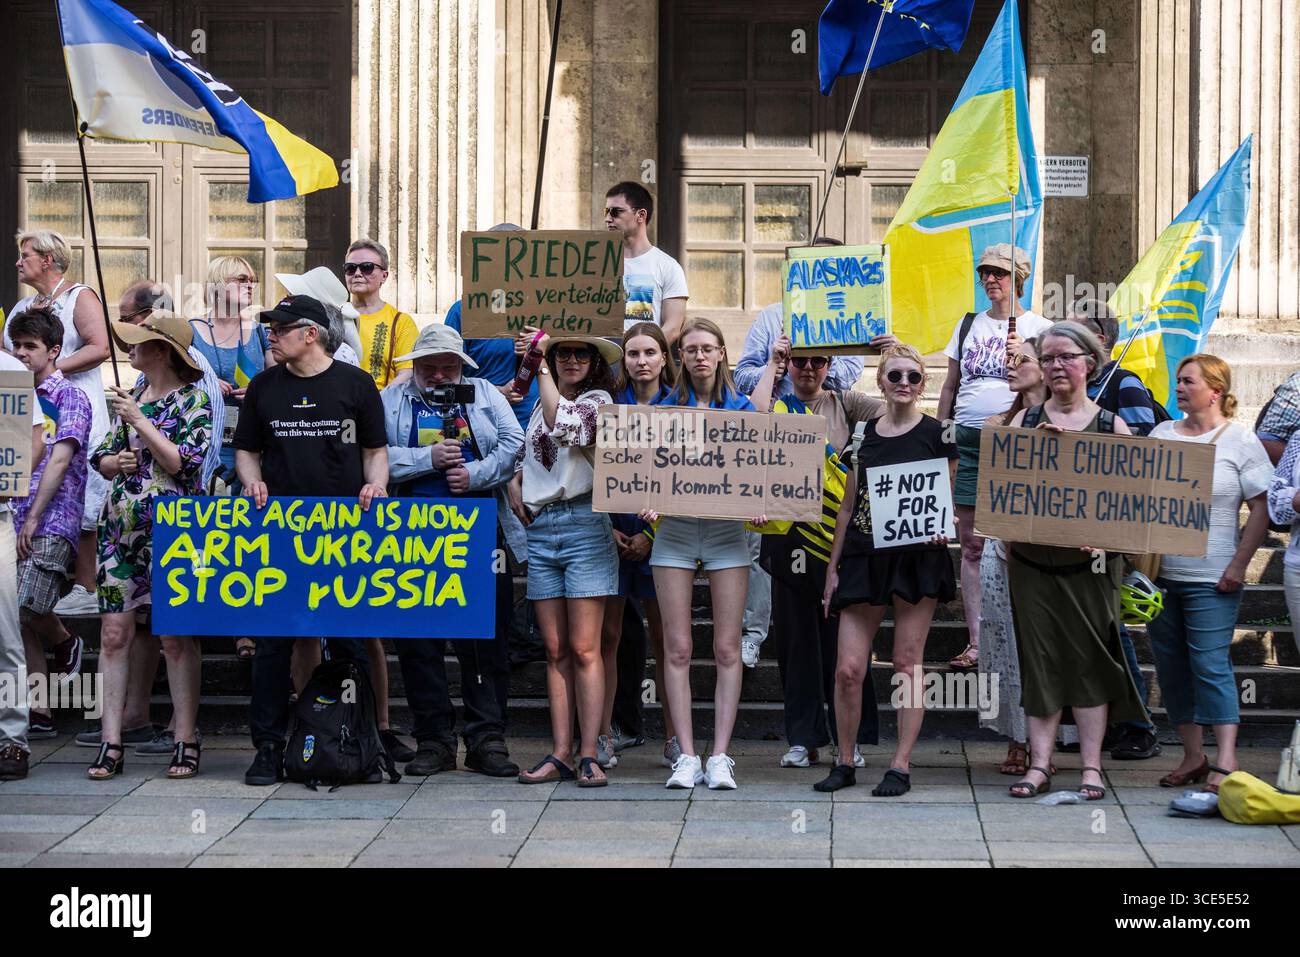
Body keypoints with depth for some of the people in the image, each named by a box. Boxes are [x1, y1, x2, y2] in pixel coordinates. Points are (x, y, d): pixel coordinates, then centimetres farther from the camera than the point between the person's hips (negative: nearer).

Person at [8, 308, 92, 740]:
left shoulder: (70, 397, -2)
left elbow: (59, 462, -10)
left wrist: (33, 519, -15)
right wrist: (16, 521, 6)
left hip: (52, 521, -6)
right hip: (16, 520, 6)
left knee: (27, 607, -21)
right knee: (22, 622, 3)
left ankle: (65, 643, 10)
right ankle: (39, 714, 8)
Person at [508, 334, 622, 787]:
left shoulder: (598, 400, 0)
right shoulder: (541, 404, 18)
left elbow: (563, 425, -20)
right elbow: (525, 452, 32)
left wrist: (541, 368, -14)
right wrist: (515, 482, 13)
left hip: (584, 525, -6)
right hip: (540, 529, 6)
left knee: (584, 649, -8)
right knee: (556, 651, 5)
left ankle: (589, 756, -7)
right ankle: (559, 755, 5)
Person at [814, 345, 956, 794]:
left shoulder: (937, 434, 2)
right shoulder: (863, 435, 11)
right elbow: (848, 507, 15)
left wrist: (944, 530, -17)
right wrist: (832, 567, 12)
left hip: (917, 559, -3)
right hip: (864, 558, 3)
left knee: (907, 665, 0)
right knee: (848, 669, -1)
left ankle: (901, 766, 7)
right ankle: (845, 762, 13)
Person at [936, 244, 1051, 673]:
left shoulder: (1039, 328, 4)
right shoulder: (969, 324, 15)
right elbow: (950, 385, 19)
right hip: (968, 441, 3)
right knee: (972, 545, 1)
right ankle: (976, 642, 5)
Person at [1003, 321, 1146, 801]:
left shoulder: (1111, 425, 3)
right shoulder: (1025, 420, 8)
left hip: (1089, 560, -1)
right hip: (1032, 559, 1)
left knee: (1090, 658, 1)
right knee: (1039, 658, 2)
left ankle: (1091, 767, 6)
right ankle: (1040, 764, 6)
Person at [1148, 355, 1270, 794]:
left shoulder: (1240, 441, -3)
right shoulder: (1161, 434, 11)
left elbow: (1262, 507, -5)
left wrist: (1239, 565, -10)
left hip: (1210, 578, -6)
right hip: (1159, 575, 6)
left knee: (1211, 666, -10)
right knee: (1171, 668, 8)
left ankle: (1225, 762, -8)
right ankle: (1192, 757, 18)